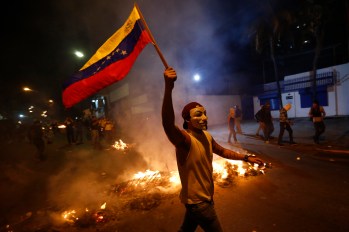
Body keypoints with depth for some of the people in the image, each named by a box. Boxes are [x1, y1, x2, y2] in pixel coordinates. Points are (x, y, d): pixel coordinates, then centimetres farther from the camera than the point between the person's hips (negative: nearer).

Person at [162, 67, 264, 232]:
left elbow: (222, 151, 15)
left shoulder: (207, 136, -2)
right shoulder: (185, 140, -29)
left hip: (203, 197, 7)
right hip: (197, 200, -7)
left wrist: (246, 158, 15)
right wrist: (168, 88, -62)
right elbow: (168, 124, -51)